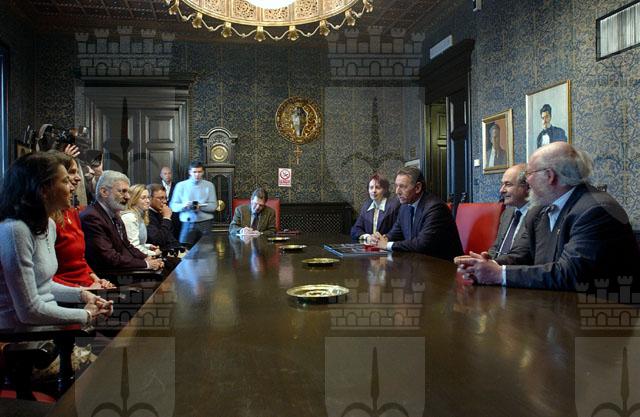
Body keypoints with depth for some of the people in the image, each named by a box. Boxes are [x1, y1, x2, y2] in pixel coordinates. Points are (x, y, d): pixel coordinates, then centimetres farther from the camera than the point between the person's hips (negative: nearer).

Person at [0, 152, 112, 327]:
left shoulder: (49, 225, 6)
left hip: (47, 323, 8)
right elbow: (30, 311, -21)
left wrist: (83, 295, 3)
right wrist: (86, 315, -12)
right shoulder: (15, 231, -21)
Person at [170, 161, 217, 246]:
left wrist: (200, 206, -17)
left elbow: (213, 206, -1)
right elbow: (173, 206, 3)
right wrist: (183, 205, -17)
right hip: (188, 223, 0)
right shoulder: (181, 185, 6)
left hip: (205, 223, 0)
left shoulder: (209, 185, 6)